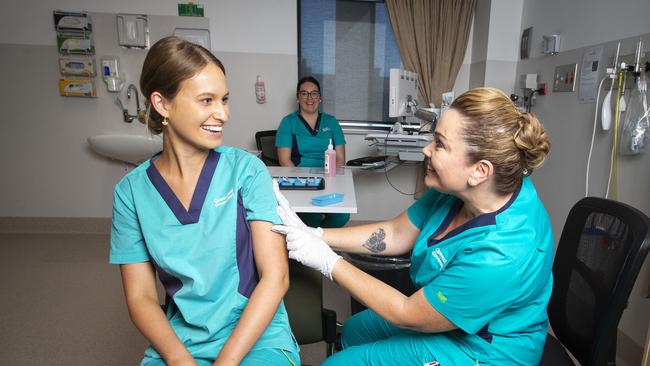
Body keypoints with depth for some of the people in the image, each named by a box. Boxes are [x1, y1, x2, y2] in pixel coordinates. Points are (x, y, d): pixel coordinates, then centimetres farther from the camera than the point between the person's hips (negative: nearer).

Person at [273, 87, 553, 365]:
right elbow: (396, 234, -6)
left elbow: (408, 315, -27)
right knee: (353, 330, 23)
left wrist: (327, 261, -23)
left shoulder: (499, 257, -39)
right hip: (442, 309, 7)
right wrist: (313, 235, -11)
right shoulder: (461, 186, -18)